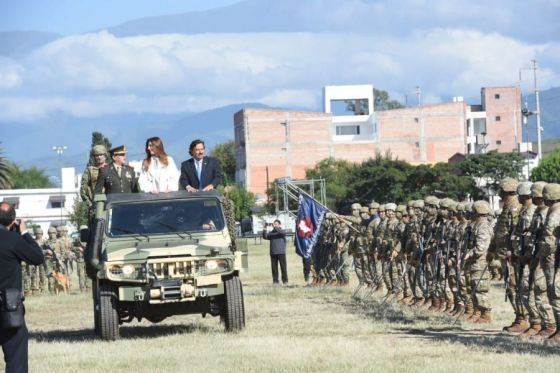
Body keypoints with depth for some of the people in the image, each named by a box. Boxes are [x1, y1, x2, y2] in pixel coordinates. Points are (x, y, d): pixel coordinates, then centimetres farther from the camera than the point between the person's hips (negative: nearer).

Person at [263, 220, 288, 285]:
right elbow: (265, 237, 2)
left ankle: (285, 280, 3)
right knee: (274, 267, 4)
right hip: (273, 253, 3)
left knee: (283, 267, -2)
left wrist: (275, 227, -25)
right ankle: (275, 280, 10)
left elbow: (283, 233, -20)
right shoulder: (271, 233, 12)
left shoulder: (282, 231, 2)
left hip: (281, 252, -3)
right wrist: (264, 230, -13)